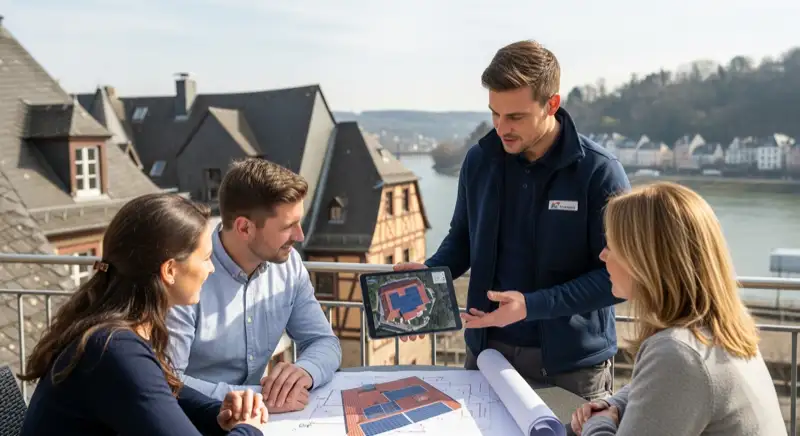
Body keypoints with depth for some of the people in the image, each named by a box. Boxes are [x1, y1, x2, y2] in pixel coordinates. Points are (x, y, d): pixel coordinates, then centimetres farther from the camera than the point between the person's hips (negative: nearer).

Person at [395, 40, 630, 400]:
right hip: (487, 350, 4)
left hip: (573, 363, -4)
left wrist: (533, 305, -22)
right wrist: (428, 274, -8)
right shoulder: (480, 160, -2)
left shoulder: (599, 172, -16)